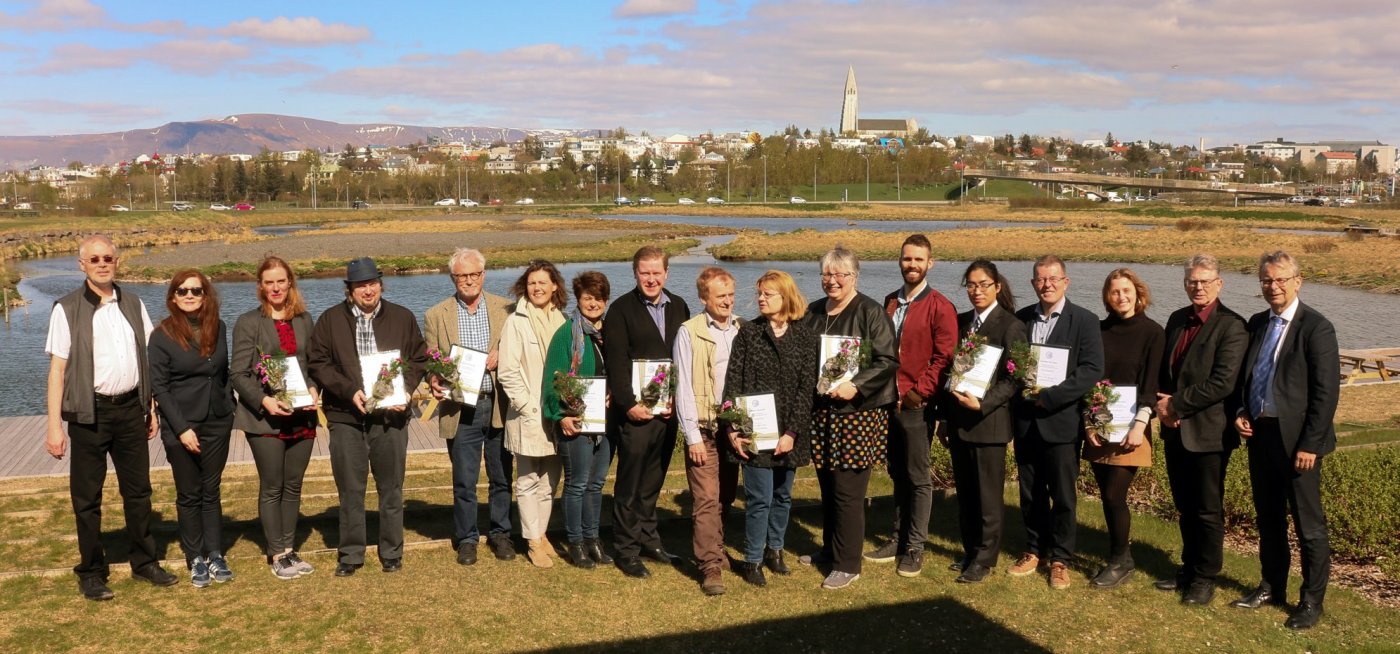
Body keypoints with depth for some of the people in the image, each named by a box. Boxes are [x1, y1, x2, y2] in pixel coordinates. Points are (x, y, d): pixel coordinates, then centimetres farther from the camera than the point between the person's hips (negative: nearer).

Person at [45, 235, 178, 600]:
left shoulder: (133, 305, 8)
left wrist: (152, 408, 9)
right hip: (90, 413, -4)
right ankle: (91, 573, 18)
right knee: (87, 497, 6)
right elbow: (57, 369, -6)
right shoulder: (67, 310, -4)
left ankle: (144, 562, 25)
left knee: (138, 489, 12)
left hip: (130, 409, 4)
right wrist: (54, 426, -10)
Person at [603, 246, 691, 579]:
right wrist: (629, 404, -17)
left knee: (653, 480, 15)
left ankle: (648, 538, 26)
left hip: (668, 410, 5)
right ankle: (627, 550, 9)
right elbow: (616, 362, -11)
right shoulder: (621, 310, -6)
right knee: (630, 483, 2)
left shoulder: (678, 307, 10)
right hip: (636, 410, -5)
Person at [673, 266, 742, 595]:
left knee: (726, 497, 13)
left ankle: (716, 550, 29)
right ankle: (711, 566, -1)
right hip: (703, 429, -4)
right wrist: (693, 436, -10)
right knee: (706, 499, -5)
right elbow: (684, 388, -6)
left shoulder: (742, 330, 6)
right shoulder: (689, 332, -5)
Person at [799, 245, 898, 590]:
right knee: (827, 486, 14)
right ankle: (830, 550, 30)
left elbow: (888, 360, -11)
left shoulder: (871, 312, -7)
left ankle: (847, 564, 6)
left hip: (858, 413, -6)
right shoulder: (814, 312, 12)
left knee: (848, 490, -4)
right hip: (821, 412, 6)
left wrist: (856, 386, -21)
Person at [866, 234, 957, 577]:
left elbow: (944, 358, -11)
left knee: (918, 477, 3)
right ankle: (898, 539, 25)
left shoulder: (939, 307, -7)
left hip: (916, 405, -6)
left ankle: (914, 548, 11)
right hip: (889, 401, 6)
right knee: (897, 474, 15)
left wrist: (916, 393, -13)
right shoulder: (890, 302, 11)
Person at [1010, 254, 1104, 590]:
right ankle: (1034, 550, 27)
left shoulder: (1085, 321, -5)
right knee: (1030, 494, 12)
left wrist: (1050, 396, -18)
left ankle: (1060, 559, 18)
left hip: (1061, 420, -4)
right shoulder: (1021, 318, 8)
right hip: (1025, 420, 4)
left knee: (1062, 496, 5)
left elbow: (1092, 371, -13)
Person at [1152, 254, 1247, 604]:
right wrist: (1163, 402, -3)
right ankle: (1189, 567, 31)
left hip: (1208, 431, -6)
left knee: (1208, 510, 6)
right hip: (1175, 429, 7)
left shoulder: (1231, 326, -13)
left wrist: (1176, 405, -16)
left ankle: (1205, 578, 19)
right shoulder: (1177, 319, 9)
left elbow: (1222, 383, -21)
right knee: (1185, 507, 17)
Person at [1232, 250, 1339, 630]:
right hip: (1259, 433, 7)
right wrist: (1242, 413, 2)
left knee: (1308, 525, 3)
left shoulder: (1316, 328, -11)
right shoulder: (1257, 324, 10)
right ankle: (1272, 586, 31)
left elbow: (1326, 391, -13)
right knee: (1268, 518, 17)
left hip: (1296, 439, -7)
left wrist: (1309, 444, -15)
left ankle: (1312, 600, 15)